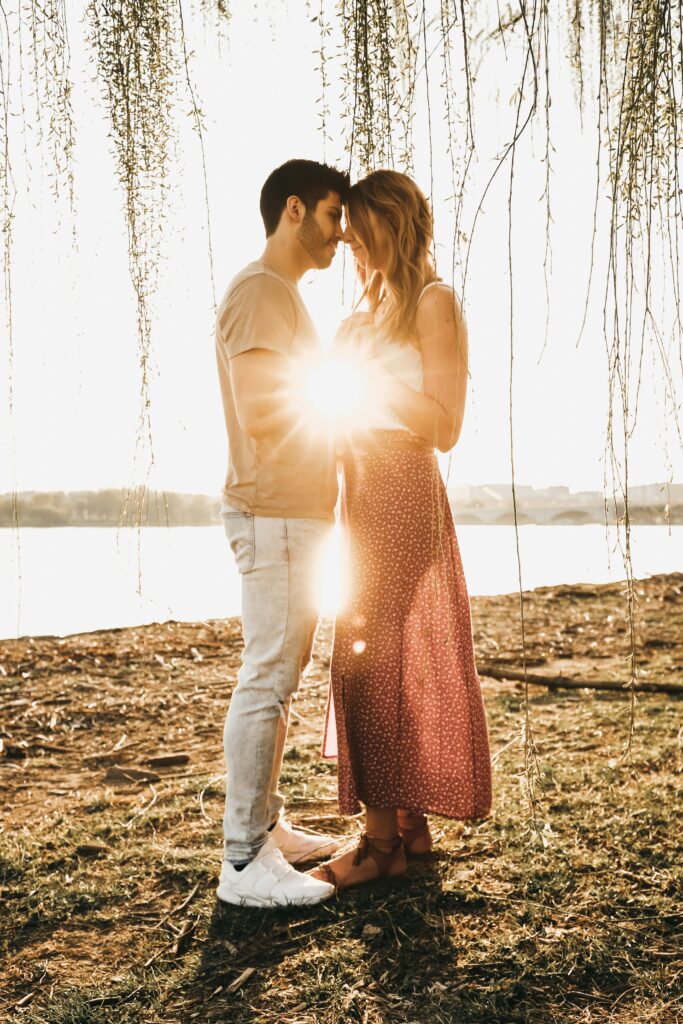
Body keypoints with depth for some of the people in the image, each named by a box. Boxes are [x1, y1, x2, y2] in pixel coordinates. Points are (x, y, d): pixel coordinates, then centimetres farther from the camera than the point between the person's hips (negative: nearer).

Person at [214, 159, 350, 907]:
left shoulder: (283, 297, 21)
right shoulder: (258, 292, -11)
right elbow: (263, 418, -20)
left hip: (296, 514, 10)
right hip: (275, 515, -10)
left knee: (278, 676, 13)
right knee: (266, 680, -8)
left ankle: (267, 826, 23)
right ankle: (244, 863, -1)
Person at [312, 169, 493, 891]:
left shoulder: (434, 302, -8)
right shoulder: (373, 310, 17)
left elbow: (445, 425, -14)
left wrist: (368, 377, -17)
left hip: (402, 491, -9)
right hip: (365, 491, 9)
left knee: (373, 659, -8)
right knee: (389, 659, 10)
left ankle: (382, 840, 0)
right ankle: (409, 823, 19)